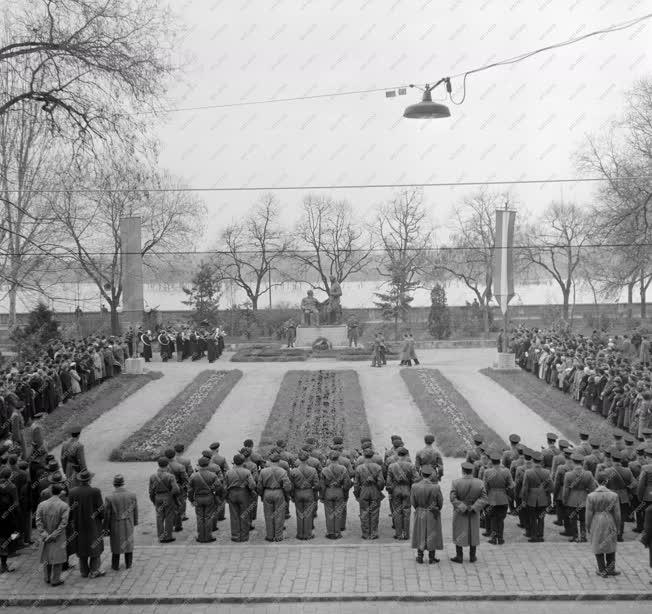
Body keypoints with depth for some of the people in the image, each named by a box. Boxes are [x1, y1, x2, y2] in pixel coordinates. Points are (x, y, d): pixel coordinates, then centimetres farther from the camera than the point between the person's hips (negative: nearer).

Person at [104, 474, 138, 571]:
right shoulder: (132, 496, -12)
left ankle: (115, 565, 27)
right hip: (128, 525, 2)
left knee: (116, 544, 15)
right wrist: (135, 523, 13)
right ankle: (128, 564, 29)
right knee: (128, 543, 18)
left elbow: (106, 515, -13)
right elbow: (135, 512, -1)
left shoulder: (109, 498, -20)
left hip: (115, 526, -2)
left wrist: (106, 528, -2)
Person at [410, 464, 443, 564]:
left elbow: (412, 502, -6)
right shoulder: (435, 487, -19)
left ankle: (420, 557, 22)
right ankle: (431, 558, 18)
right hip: (433, 515, -2)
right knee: (432, 535, 12)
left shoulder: (415, 486, -15)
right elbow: (440, 502, -8)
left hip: (420, 514, 2)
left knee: (420, 534, 16)